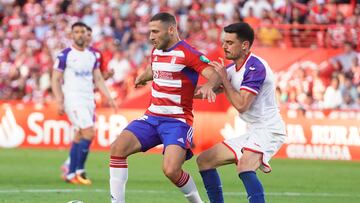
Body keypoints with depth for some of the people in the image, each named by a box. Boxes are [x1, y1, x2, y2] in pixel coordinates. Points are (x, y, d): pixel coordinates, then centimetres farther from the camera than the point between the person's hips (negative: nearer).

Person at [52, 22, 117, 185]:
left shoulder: (92, 55, 13)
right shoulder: (65, 55, -4)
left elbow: (98, 79, 16)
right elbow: (55, 80, -4)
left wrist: (109, 98, 6)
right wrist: (59, 101, -13)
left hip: (88, 99, 6)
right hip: (73, 98, -6)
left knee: (80, 137, 5)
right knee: (89, 133, -17)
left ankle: (71, 174, 11)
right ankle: (79, 170, -8)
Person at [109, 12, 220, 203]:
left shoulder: (187, 53, -12)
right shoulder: (156, 52, 12)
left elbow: (214, 74, -25)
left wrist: (208, 86, -44)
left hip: (178, 121, -7)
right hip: (152, 117, 7)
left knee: (171, 170, -24)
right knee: (117, 148, -15)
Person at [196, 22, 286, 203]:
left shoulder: (256, 67, -17)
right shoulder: (232, 69, 10)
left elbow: (241, 105, -23)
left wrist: (224, 78, -15)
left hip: (268, 129, -10)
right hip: (252, 132, 10)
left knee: (244, 166, -36)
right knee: (204, 160, 12)